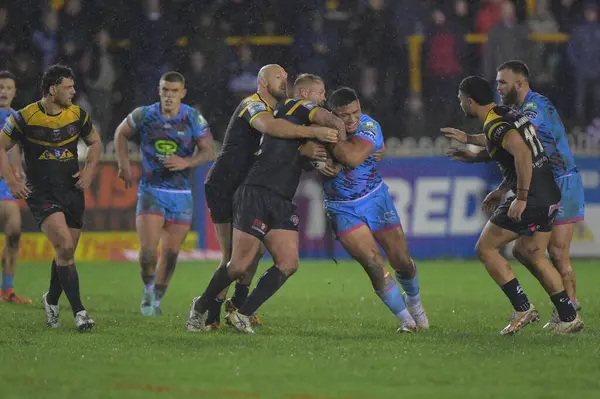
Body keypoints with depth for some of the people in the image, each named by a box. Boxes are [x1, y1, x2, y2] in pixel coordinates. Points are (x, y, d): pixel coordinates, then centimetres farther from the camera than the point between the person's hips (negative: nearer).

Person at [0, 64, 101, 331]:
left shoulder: (77, 115, 4)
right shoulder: (25, 118, -9)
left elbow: (94, 142, 20)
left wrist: (90, 168, 4)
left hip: (72, 191, 5)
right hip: (41, 193, -5)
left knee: (66, 254, 9)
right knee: (64, 247, -20)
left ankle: (51, 300, 35)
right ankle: (78, 311, -17)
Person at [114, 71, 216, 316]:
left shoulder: (193, 118, -4)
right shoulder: (144, 115, -2)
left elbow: (209, 152, -6)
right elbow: (121, 133, 16)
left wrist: (187, 162, -24)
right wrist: (124, 164, 5)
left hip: (181, 194, 1)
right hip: (151, 192, -1)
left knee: (170, 253, 3)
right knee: (147, 250, -16)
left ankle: (157, 299, 23)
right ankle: (148, 291, 11)